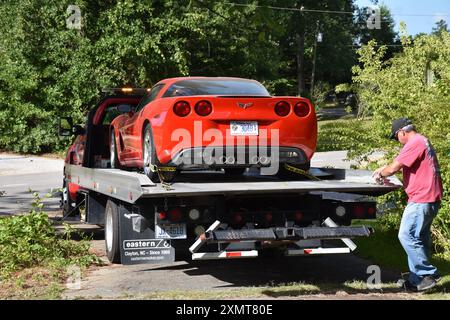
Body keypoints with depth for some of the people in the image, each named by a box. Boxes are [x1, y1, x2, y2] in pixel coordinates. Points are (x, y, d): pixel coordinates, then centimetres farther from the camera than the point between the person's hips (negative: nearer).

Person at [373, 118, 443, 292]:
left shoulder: (415, 143, -15)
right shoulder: (422, 141, 19)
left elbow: (394, 168, -16)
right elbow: (403, 165, 31)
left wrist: (381, 173, 2)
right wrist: (386, 169, 23)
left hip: (422, 199, -11)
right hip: (429, 199, 11)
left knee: (407, 236, -10)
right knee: (420, 238, 12)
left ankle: (428, 275, -7)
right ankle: (417, 278, 17)